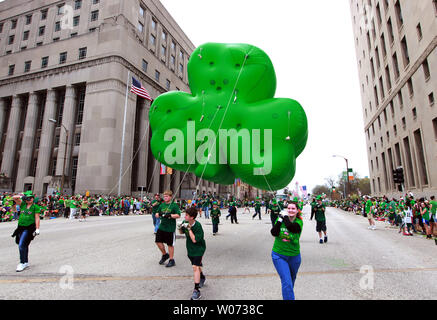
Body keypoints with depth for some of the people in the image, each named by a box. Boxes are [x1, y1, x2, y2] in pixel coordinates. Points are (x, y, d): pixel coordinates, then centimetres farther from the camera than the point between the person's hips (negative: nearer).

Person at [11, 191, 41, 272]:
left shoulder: (35, 207, -3)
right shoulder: (22, 204, 9)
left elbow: (37, 218, -6)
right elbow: (14, 198, 4)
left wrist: (37, 229, -11)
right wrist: (21, 196, -5)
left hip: (29, 228, -5)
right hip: (21, 227, 5)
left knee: (21, 245, -13)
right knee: (24, 245, 14)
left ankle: (22, 263, -2)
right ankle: (26, 262, 28)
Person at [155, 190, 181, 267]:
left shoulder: (174, 205, -9)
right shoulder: (162, 205, 8)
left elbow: (178, 215, -16)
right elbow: (157, 214, 13)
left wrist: (169, 215, -25)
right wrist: (159, 214, -9)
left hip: (170, 228, -6)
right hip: (161, 227, 6)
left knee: (170, 244, 4)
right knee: (158, 241, 8)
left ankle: (171, 260, 20)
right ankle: (164, 255, 33)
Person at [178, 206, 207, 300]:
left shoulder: (198, 226, -26)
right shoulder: (185, 222, -8)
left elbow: (194, 240, -29)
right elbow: (181, 232, 10)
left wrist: (189, 229, -32)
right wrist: (180, 228, -13)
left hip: (198, 249, -7)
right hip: (190, 249, 7)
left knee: (195, 267, -17)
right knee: (197, 266, 24)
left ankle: (196, 291, -11)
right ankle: (202, 277, 51)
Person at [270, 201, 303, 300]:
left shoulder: (299, 221, -9)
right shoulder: (281, 218, -7)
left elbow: (292, 227, -32)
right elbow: (274, 233, -19)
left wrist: (285, 217, -20)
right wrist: (279, 220, -25)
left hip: (294, 256, 2)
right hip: (279, 255, -2)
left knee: (292, 279, 24)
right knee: (286, 282, -12)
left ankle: (288, 294, 51)